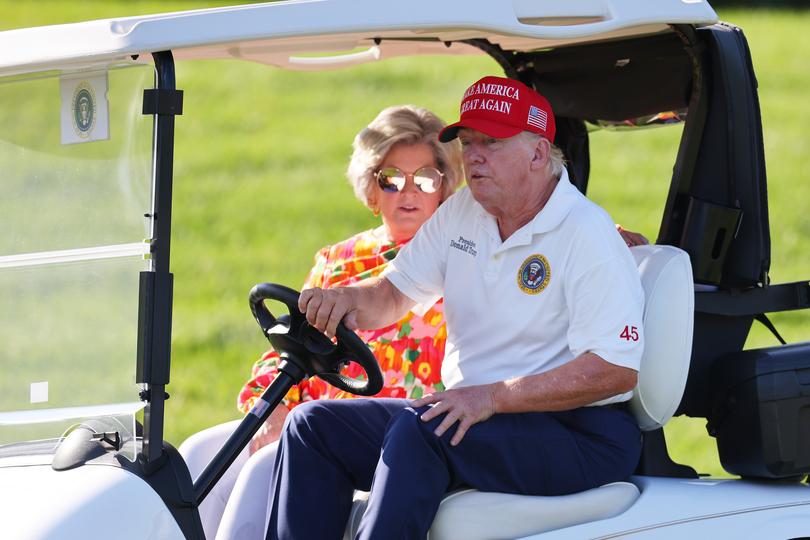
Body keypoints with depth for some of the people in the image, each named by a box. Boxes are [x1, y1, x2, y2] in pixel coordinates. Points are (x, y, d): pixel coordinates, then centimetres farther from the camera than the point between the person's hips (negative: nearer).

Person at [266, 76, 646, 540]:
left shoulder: (588, 234, -14)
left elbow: (616, 370, -22)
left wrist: (492, 397, -27)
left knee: (418, 431, -32)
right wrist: (348, 298, -12)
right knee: (315, 424, -2)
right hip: (475, 414, 8)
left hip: (578, 434, -8)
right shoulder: (462, 213, 10)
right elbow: (394, 293, 14)